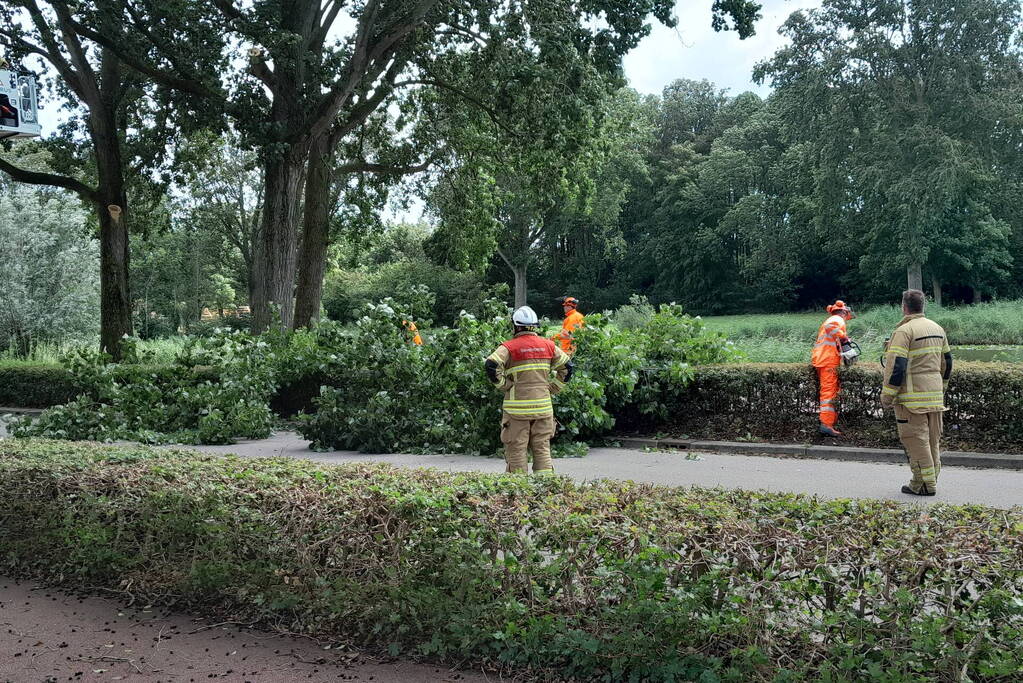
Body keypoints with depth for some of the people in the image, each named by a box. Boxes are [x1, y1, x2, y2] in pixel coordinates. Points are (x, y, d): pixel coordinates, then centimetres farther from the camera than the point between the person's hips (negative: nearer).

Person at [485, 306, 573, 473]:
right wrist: (552, 388, 13)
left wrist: (504, 385, -7)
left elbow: (491, 365, -19)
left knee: (516, 449, 4)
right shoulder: (548, 345, 7)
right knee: (542, 448, 11)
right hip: (543, 405, 4)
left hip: (517, 406, -3)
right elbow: (567, 366, 11)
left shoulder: (510, 347, -6)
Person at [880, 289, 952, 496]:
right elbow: (946, 362, 19)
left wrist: (887, 396, -13)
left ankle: (924, 484, -1)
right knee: (933, 439, 13)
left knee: (915, 439, -2)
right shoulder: (937, 329, 13)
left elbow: (896, 366, -18)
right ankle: (930, 481, 20)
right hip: (935, 394, 8)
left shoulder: (904, 331, -13)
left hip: (912, 396, -8)